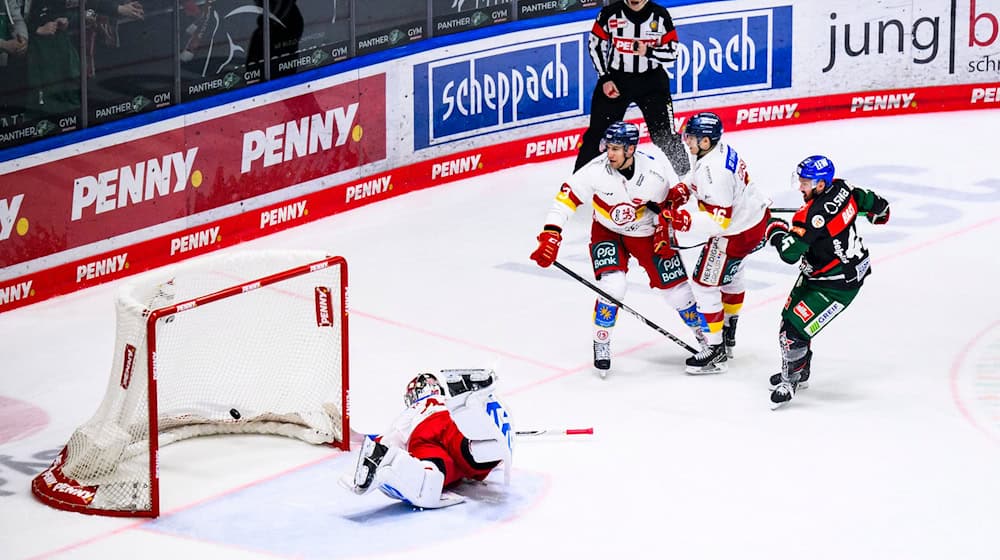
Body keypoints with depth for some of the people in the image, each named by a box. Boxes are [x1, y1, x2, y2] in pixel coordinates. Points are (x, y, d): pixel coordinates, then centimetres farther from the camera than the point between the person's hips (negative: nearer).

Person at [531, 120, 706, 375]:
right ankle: (601, 342, 2)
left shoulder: (657, 170, -26)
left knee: (676, 290, 3)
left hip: (649, 233, 1)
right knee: (612, 287, -20)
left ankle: (704, 332, 30)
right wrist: (551, 235, -28)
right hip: (608, 233, 0)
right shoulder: (597, 170, -27)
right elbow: (567, 197, -22)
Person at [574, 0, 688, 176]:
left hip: (651, 80, 0)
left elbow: (672, 52, -5)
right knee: (599, 130, -1)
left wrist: (648, 52, -23)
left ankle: (683, 172, 14)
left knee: (664, 131, -1)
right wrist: (604, 79, -5)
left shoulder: (660, 15, -6)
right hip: (615, 78, 0)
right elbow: (596, 45, 0)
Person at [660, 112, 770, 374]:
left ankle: (717, 352, 4)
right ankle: (728, 333, 51)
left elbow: (719, 220, -33)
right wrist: (682, 191, 3)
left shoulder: (714, 170, -32)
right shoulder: (719, 150, -1)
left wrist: (683, 219, -37)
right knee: (731, 275, 31)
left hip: (738, 233, -11)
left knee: (705, 284, -2)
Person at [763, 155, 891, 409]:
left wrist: (776, 230, -11)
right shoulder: (842, 188, -8)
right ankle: (799, 372, 34)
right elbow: (870, 201, 11)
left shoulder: (812, 216, -32)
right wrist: (879, 210, 35)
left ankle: (789, 382, 7)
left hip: (838, 284, -10)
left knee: (795, 328, -10)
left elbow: (790, 253, -32)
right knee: (790, 315, 17)